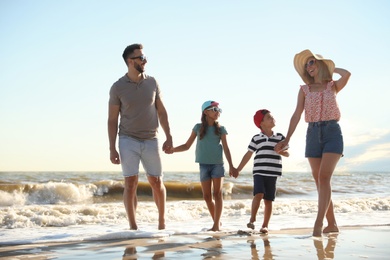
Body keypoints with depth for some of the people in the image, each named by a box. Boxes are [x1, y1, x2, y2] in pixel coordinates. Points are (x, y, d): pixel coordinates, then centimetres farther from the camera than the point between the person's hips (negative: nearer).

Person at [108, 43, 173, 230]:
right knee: (131, 183, -3)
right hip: (128, 140, -2)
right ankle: (133, 226, 5)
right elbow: (112, 120, -1)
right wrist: (112, 148, -6)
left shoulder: (152, 83, 5)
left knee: (157, 182, 6)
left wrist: (168, 137, 3)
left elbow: (161, 111, 11)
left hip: (151, 140, 2)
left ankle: (162, 221, 23)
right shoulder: (118, 87, -3)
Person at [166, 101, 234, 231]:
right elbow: (187, 145, 7)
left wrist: (231, 165, -1)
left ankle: (216, 224, -6)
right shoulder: (198, 127, 5)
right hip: (204, 165, 1)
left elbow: (226, 148, 5)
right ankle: (216, 222, 17)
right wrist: (173, 149, -8)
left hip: (218, 164, -1)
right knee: (207, 196, 2)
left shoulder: (220, 129, 5)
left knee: (217, 193, -7)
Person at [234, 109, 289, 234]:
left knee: (268, 200, 2)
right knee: (258, 194, -19)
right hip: (259, 172, -1)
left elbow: (287, 153, 11)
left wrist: (282, 151, -13)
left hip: (273, 173, 1)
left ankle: (265, 225, 11)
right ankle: (252, 220, -5)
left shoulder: (280, 137, 9)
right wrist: (238, 169, 10)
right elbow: (248, 155, 11)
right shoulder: (256, 138, 7)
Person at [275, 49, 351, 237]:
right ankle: (331, 224, 11)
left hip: (332, 132, -3)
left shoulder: (333, 86, 6)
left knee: (324, 177, -17)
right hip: (313, 134, 3)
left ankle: (318, 223, -22)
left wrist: (330, 69, 4)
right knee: (319, 181, 2)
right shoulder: (304, 90, 11)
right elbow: (296, 115, 5)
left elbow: (346, 74, -16)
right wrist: (287, 139, -4)